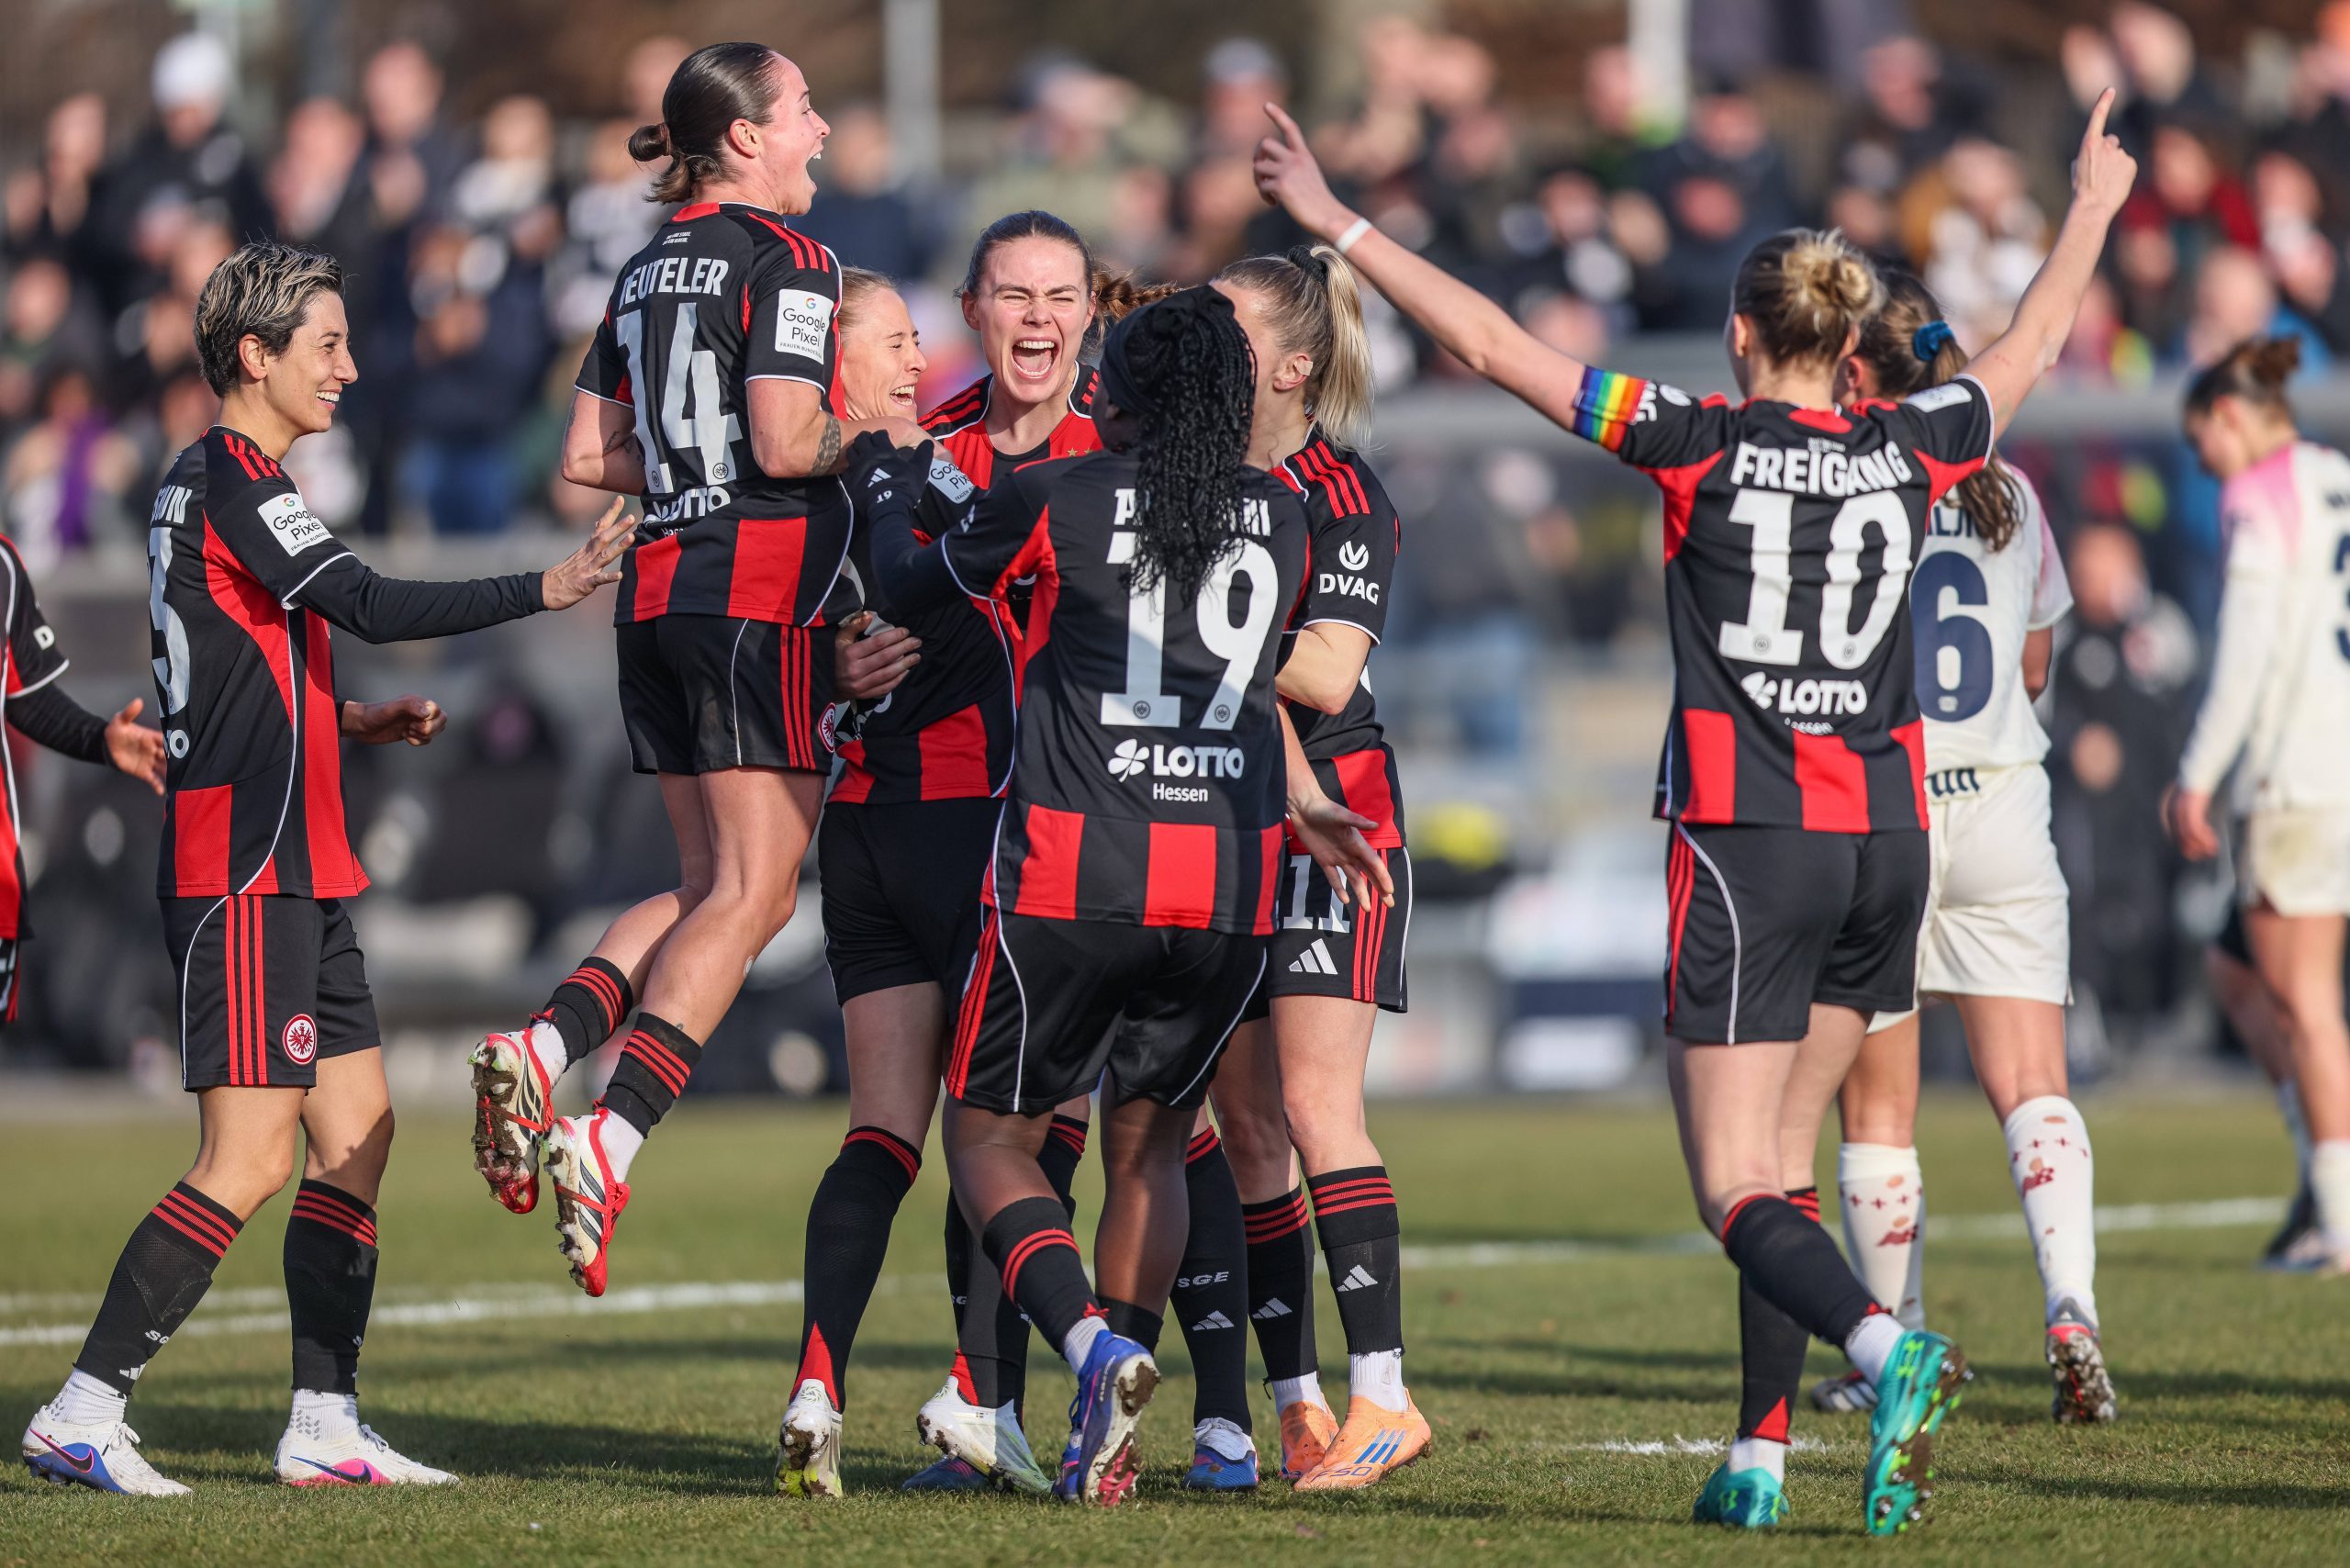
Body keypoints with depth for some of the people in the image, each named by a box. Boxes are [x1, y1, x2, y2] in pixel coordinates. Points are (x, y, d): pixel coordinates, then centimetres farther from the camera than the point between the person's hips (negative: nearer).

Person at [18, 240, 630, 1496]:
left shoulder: (205, 484, 18)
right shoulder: (232, 481, -12)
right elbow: (367, 605, -23)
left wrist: (354, 722, 14)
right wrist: (544, 590, -24)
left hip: (294, 879, 10)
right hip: (247, 876, -10)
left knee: (356, 1135, 9)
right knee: (248, 1161, -11)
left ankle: (324, 1425, 10)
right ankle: (80, 1414, -9)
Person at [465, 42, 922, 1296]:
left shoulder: (650, 270, 15)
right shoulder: (785, 261, -9)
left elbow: (588, 456, 15)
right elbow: (784, 442, -18)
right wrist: (867, 436, 0)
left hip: (661, 585, 8)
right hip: (763, 592, -8)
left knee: (709, 886, 13)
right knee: (751, 893, -8)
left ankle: (538, 1050, -6)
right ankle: (607, 1144, -20)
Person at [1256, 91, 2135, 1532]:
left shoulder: (1703, 444, -6)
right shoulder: (1909, 450, 5)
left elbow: (1493, 346, -5)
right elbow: (2031, 350, 25)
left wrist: (1340, 224, 2)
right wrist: (2095, 208, 42)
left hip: (1745, 844, -5)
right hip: (1886, 837, 5)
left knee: (1739, 1192, -6)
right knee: (1784, 1160, 15)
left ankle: (1890, 1349, -32)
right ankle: (1762, 1453, 10)